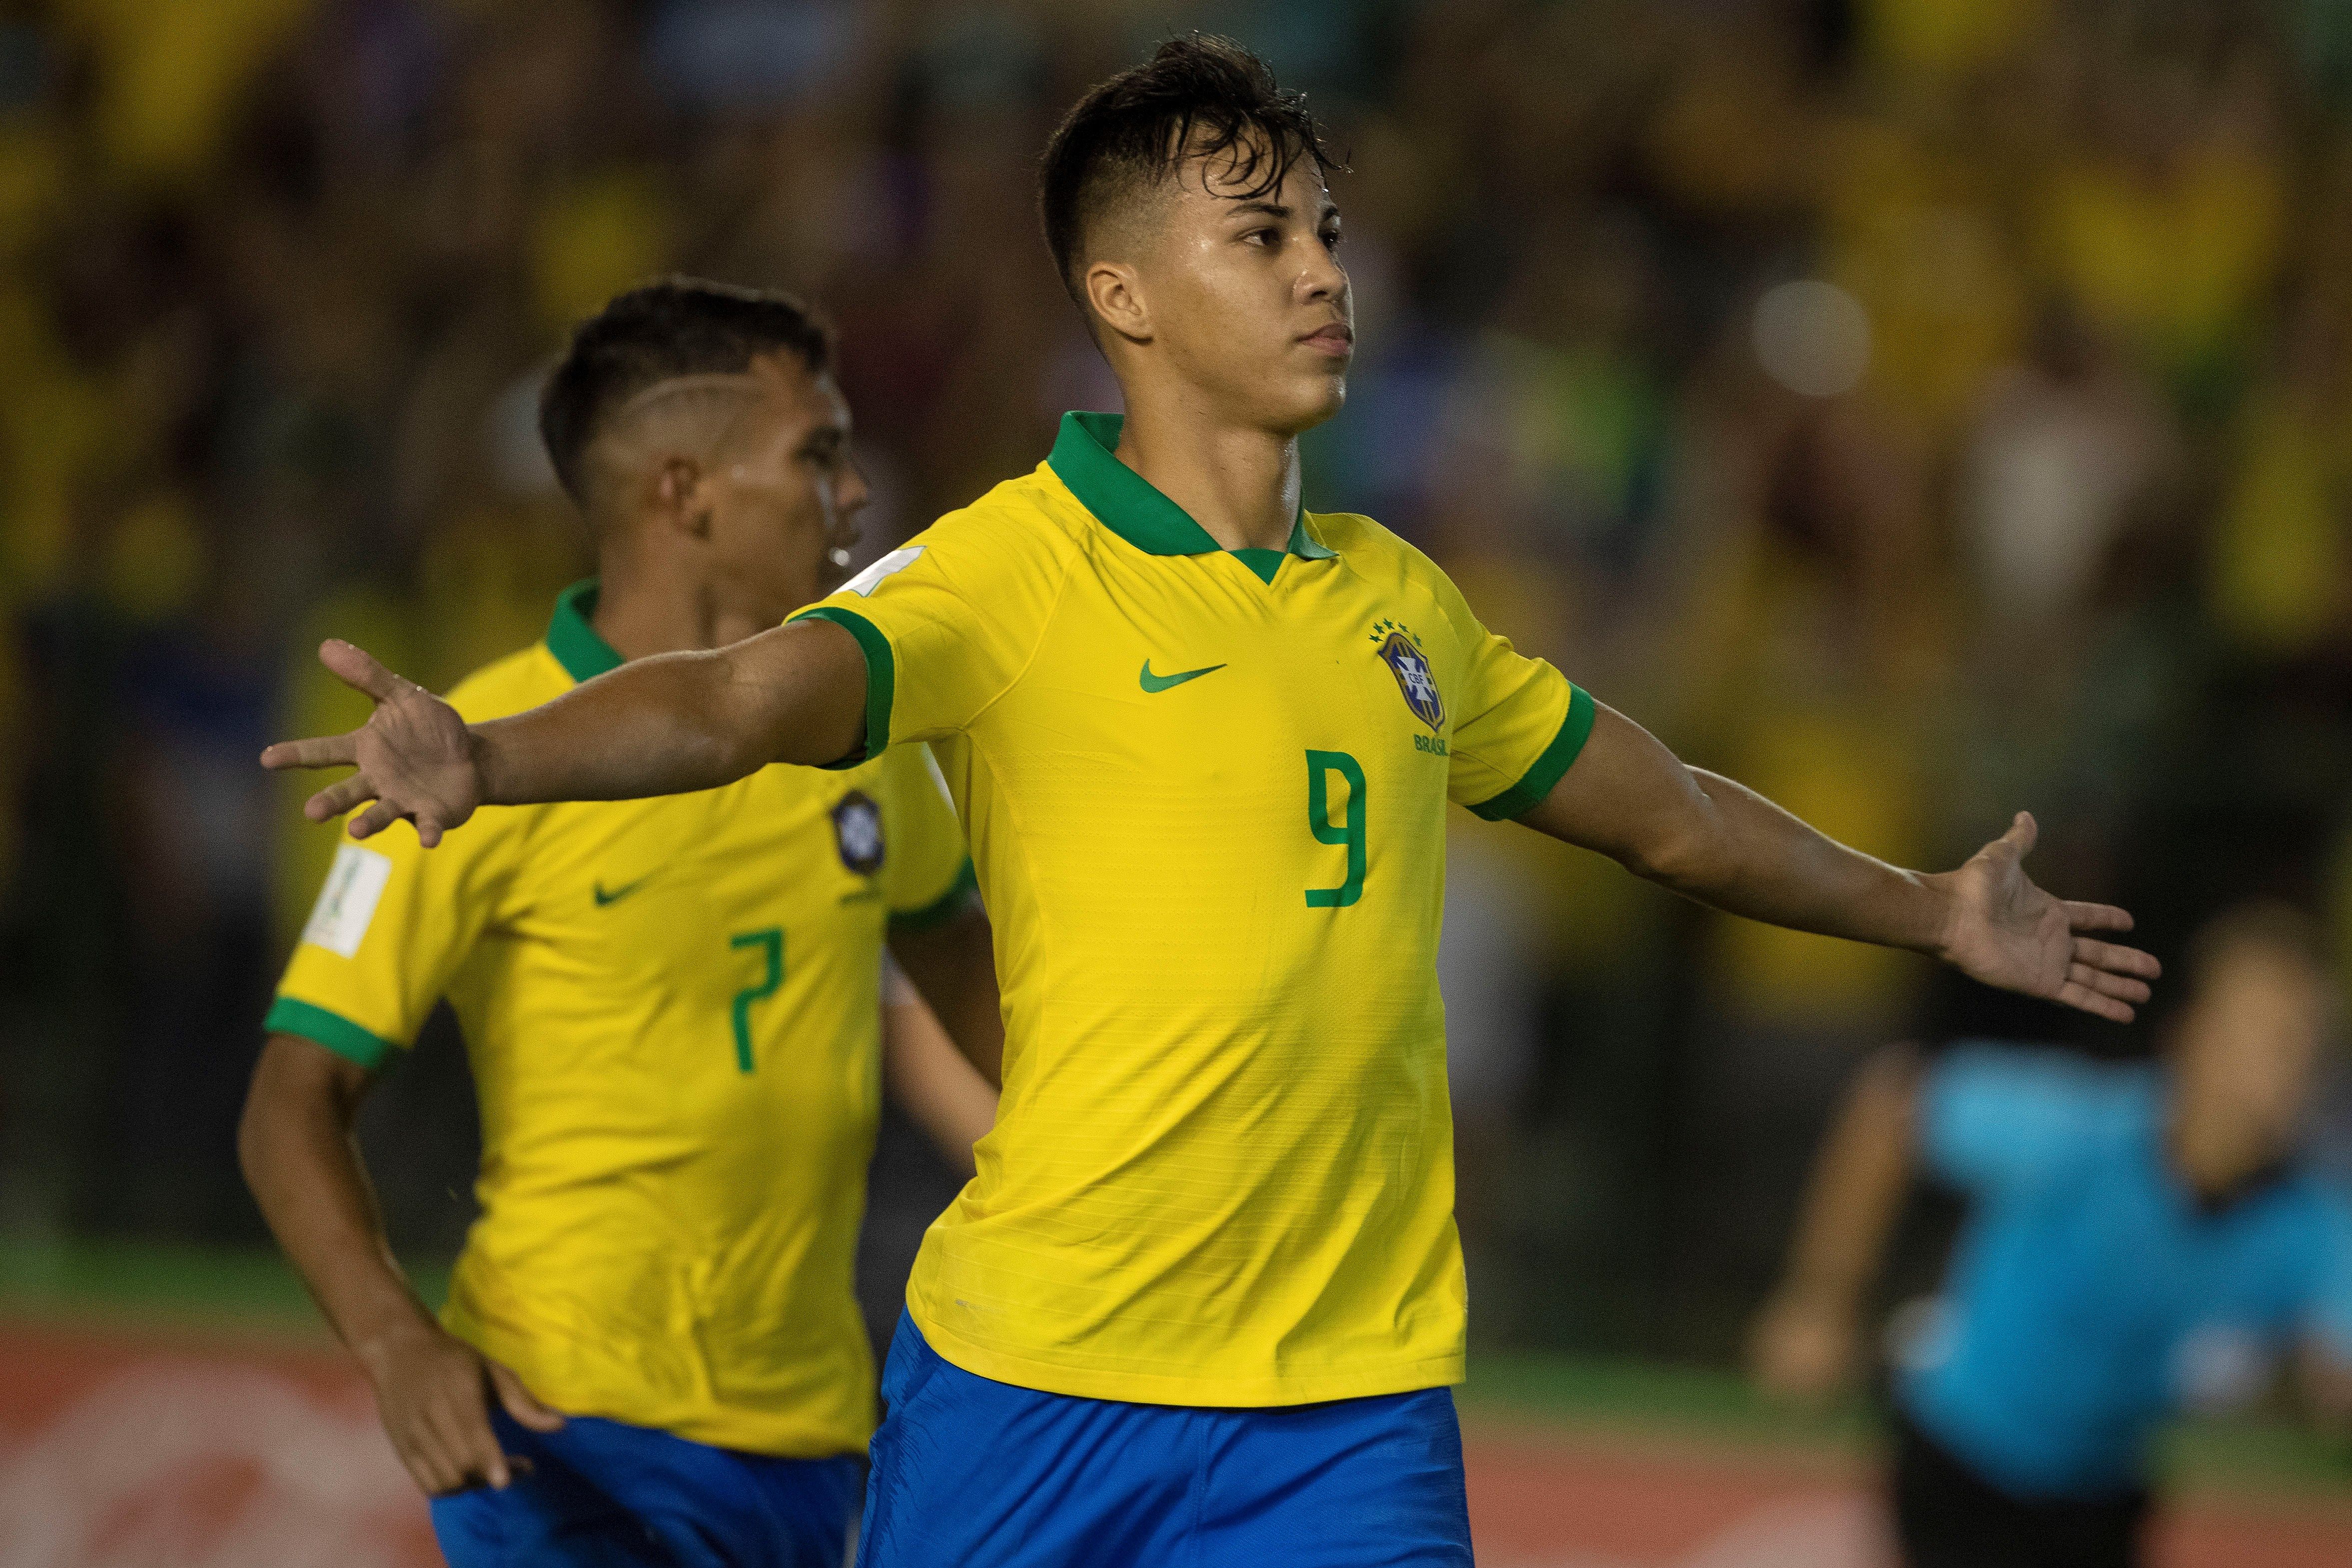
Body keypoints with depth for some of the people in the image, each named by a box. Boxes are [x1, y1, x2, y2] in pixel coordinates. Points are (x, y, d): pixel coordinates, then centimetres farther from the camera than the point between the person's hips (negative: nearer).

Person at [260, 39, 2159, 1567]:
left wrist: (1935, 911, 41)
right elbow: (737, 698, -26)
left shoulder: (1400, 603, 12)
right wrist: (484, 758, -45)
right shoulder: (1006, 575, -8)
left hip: (1354, 1409, 4)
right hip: (1030, 1381, -4)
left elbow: (1666, 810, 28)